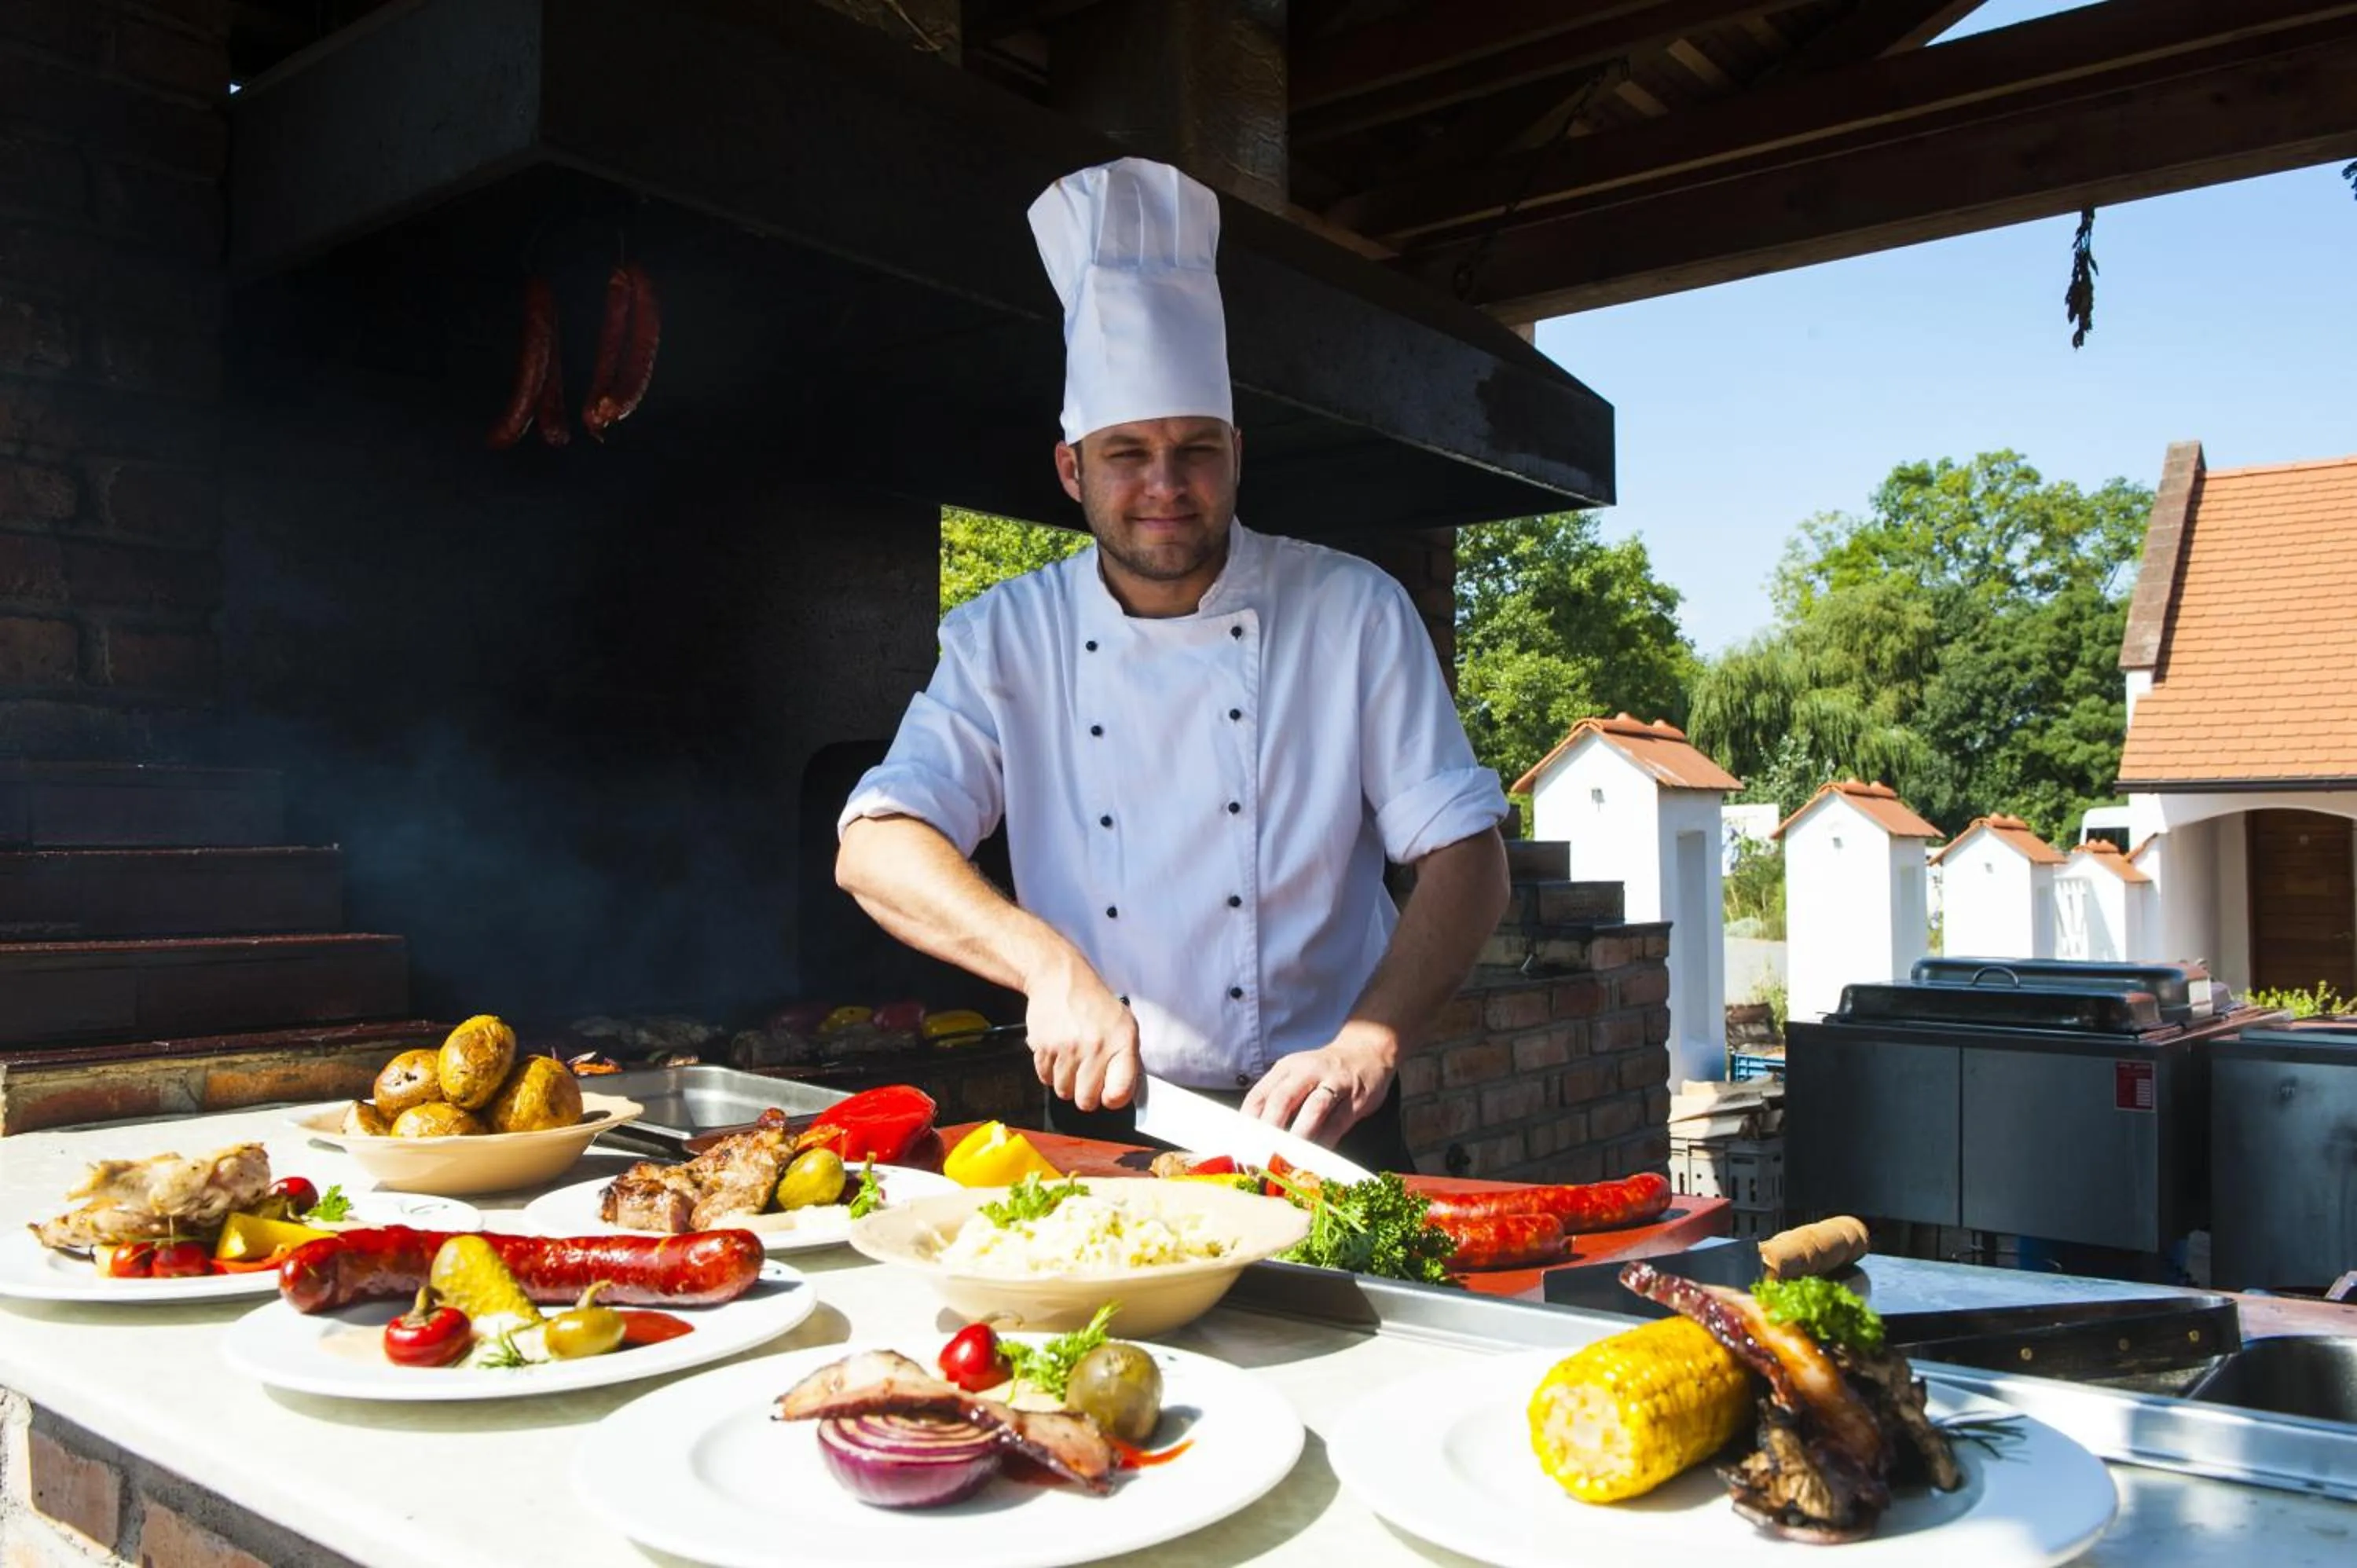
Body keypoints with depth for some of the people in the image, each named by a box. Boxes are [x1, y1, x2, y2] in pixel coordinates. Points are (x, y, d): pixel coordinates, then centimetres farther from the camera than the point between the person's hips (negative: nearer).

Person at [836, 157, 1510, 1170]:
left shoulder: (1356, 613, 0)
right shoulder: (1003, 639, 3)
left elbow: (1467, 856, -2)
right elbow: (873, 848, -7)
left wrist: (1366, 1049, -18)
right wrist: (1051, 966, -23)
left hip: (1317, 1125, -1)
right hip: (1100, 1124, 2)